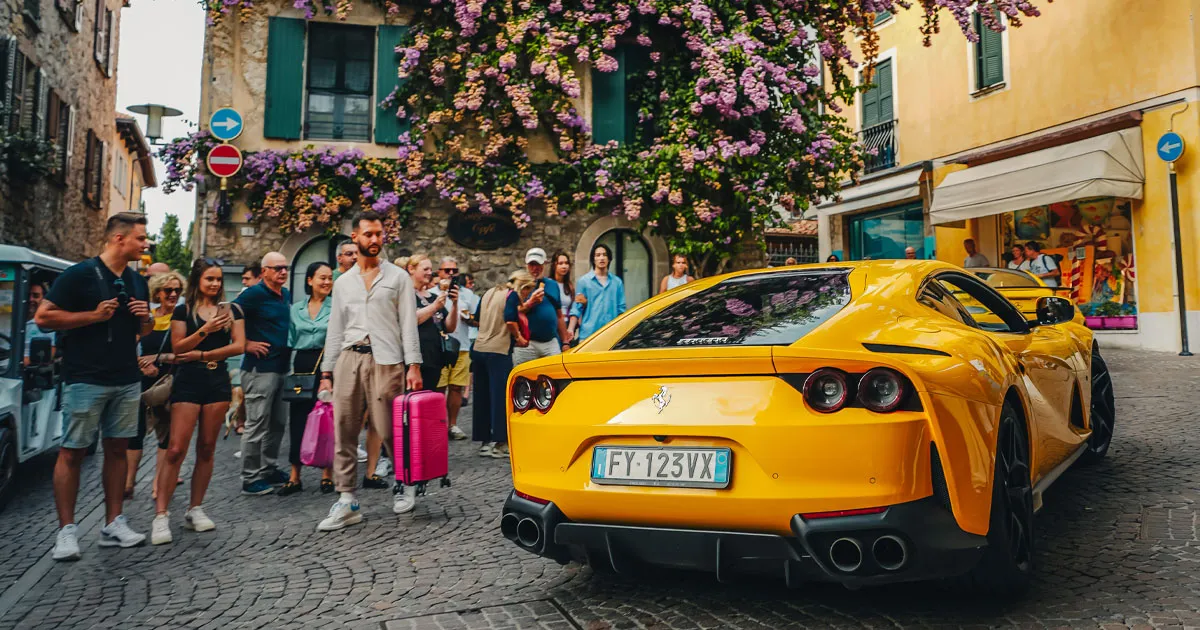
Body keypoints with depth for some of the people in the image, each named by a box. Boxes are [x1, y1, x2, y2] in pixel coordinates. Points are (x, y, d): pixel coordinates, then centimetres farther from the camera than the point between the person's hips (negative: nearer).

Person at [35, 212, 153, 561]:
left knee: (117, 448, 9)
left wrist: (146, 318, 0)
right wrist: (93, 315, -17)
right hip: (86, 380, -6)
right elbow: (43, 317, -9)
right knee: (72, 451, 0)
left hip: (127, 380, 6)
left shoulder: (138, 281, 12)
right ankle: (67, 530, 8)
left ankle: (113, 524, 16)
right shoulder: (80, 274, -7)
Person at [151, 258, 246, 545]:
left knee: (207, 448, 5)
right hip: (188, 381, -2)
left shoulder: (231, 310, 10)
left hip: (218, 380, 2)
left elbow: (239, 346, 1)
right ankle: (161, 515, -5)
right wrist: (206, 330, -16)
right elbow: (178, 347, -3)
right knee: (176, 449, -8)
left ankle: (195, 509, 14)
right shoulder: (183, 311, 6)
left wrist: (201, 354, -6)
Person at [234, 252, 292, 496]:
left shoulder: (286, 295, 13)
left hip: (282, 367, 8)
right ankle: (250, 479, 5)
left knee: (278, 423, 14)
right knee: (257, 424, -3)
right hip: (260, 368, -8)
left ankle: (268, 469, 27)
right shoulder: (254, 294, -10)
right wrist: (247, 344, -15)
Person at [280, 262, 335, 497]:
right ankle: (294, 477, 12)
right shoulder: (296, 309, 13)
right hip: (302, 366, 3)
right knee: (298, 418, 4)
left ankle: (327, 474, 11)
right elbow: (290, 343, 14)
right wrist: (290, 369, 7)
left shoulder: (336, 306, 3)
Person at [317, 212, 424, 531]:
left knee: (390, 430, -2)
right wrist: (326, 373, 11)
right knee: (344, 431, 1)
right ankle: (347, 501, 8)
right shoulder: (343, 283, 16)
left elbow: (408, 323, 1)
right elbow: (335, 330, 16)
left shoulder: (398, 277, 6)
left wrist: (413, 365, -9)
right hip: (348, 359, 4)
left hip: (385, 360, -3)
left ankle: (407, 484, 22)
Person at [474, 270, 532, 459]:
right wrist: (518, 337, -3)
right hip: (499, 351, -8)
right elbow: (510, 320, -18)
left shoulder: (489, 292, 17)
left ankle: (484, 442, 18)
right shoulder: (512, 295, -6)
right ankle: (499, 444, 1)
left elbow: (477, 318, 22)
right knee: (501, 396, -1)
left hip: (479, 349, 8)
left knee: (482, 396, 12)